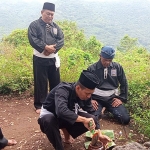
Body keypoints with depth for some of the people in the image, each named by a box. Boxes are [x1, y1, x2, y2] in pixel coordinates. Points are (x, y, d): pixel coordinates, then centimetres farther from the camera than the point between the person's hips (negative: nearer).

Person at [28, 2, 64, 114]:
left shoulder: (55, 26, 11)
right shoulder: (34, 25, -4)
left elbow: (61, 40, 0)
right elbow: (33, 39, -17)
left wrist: (52, 48, -17)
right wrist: (45, 47, -24)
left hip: (53, 58, 5)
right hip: (40, 59, -4)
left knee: (55, 81, 12)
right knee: (40, 82, 2)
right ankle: (39, 105, 14)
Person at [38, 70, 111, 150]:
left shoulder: (85, 95, -15)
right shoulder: (63, 90, -35)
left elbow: (92, 114, -8)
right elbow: (61, 111, -51)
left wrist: (100, 134, -17)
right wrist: (84, 120, -50)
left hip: (69, 116, 6)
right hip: (50, 114, -5)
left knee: (91, 120, -17)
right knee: (48, 121, -41)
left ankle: (67, 132, 7)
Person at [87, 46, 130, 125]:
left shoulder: (117, 67, 2)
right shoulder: (92, 69, -3)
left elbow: (124, 84, 10)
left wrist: (122, 98, 2)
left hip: (112, 98, 2)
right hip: (97, 98, -2)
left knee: (126, 119, -12)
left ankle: (109, 109, 16)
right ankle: (98, 111, 10)